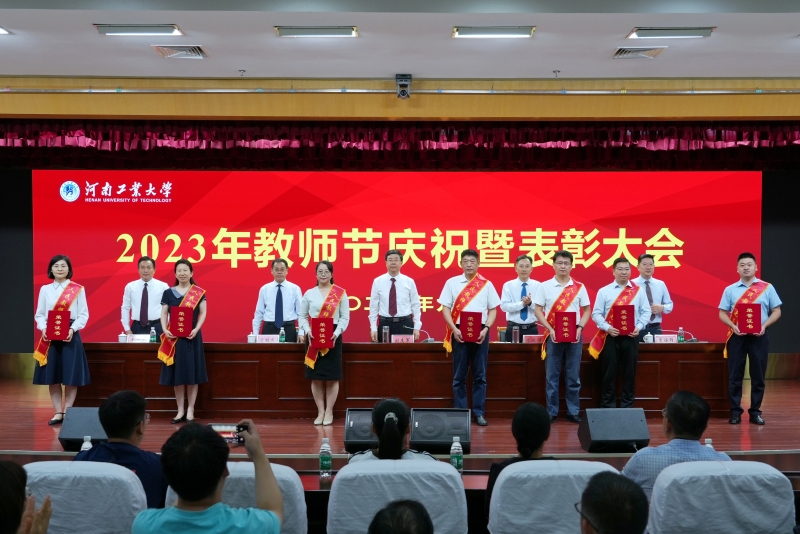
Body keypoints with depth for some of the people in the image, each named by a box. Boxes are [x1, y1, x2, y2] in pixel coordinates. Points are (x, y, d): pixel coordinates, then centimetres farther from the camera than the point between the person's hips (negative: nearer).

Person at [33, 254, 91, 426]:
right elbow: (39, 314, 9)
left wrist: (73, 329, -17)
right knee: (52, 376, 4)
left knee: (71, 376, -1)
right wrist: (43, 328, -10)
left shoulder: (78, 289, 0)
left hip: (70, 336, -2)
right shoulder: (45, 289, 7)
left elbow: (84, 315, -2)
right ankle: (58, 413, 11)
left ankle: (67, 412, 8)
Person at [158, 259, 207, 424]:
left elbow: (203, 313, -1)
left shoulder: (199, 292, 2)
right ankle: (180, 411, 12)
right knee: (177, 374, 4)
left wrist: (196, 329, -16)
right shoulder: (168, 293, 6)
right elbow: (164, 314, 5)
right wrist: (165, 330, -11)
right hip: (174, 337, 2)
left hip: (192, 337, -2)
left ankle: (190, 411, 7)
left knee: (192, 374, 0)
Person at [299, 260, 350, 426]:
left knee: (332, 377, 0)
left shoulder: (340, 293, 2)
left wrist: (337, 332, -16)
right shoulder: (309, 294, 7)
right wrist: (307, 331, -9)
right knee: (316, 377, 2)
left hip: (333, 337, -1)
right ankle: (320, 412, 13)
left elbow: (345, 317, -1)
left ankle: (329, 412, 11)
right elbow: (302, 316, 8)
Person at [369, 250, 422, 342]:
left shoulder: (409, 282, 3)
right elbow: (373, 306, 4)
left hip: (405, 324, 0)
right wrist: (373, 328, -2)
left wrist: (417, 327, -2)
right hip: (385, 324, 0)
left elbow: (415, 305, 5)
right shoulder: (377, 282, 2)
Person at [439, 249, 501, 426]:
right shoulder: (452, 283, 4)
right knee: (459, 375, 3)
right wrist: (454, 329, -10)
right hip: (459, 332, -1)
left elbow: (493, 310, 7)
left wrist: (486, 329, -8)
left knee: (480, 375, 4)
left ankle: (479, 413, 10)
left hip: (480, 332, 1)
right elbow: (445, 308, 2)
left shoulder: (487, 285, 6)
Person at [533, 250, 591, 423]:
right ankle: (551, 412, 9)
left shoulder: (579, 287, 5)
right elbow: (538, 310, 1)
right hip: (553, 335, -1)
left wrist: (580, 328, -7)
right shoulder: (545, 286, 1)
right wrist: (550, 329, -10)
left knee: (573, 376, 5)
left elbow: (587, 310, 9)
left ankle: (573, 412, 13)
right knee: (551, 376, 3)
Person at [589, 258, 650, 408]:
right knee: (609, 373, 1)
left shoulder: (638, 291, 7)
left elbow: (646, 312, 7)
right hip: (610, 337, -1)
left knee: (629, 373, 6)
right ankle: (607, 408, 8)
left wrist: (639, 327, -9)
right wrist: (607, 328, -15)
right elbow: (596, 314, -1)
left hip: (630, 337, 2)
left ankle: (627, 407, 15)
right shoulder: (604, 291, 2)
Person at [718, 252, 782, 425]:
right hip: (737, 336, 0)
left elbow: (776, 311, 3)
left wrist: (764, 326, -13)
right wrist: (733, 326, -14)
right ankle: (735, 411, 7)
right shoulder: (730, 290, 6)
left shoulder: (767, 288, 4)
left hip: (759, 336, 0)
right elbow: (722, 313, 5)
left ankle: (755, 412, 14)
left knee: (758, 376, 5)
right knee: (735, 376, 1)